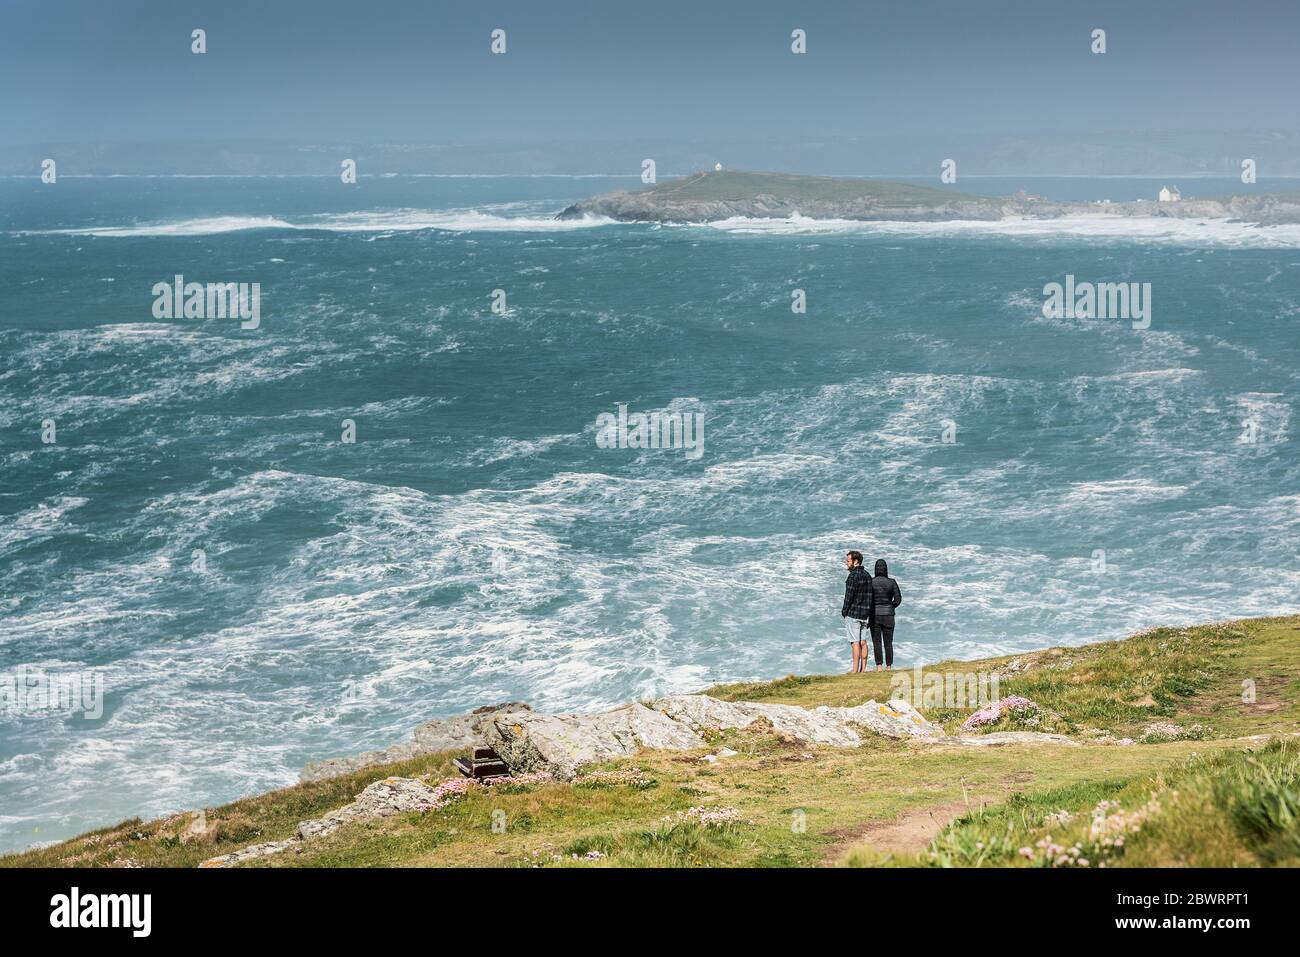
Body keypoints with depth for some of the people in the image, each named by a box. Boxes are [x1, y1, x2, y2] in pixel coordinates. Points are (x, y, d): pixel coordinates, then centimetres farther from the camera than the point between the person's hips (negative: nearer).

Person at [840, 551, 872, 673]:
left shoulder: (853, 576, -15)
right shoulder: (867, 575, 10)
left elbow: (849, 596, -17)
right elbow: (870, 595, 13)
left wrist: (844, 611, -5)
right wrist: (869, 614, 16)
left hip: (853, 613, -7)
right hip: (865, 614, 7)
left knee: (855, 642, -5)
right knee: (863, 641, 11)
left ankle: (855, 670, -4)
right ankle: (863, 669, 12)